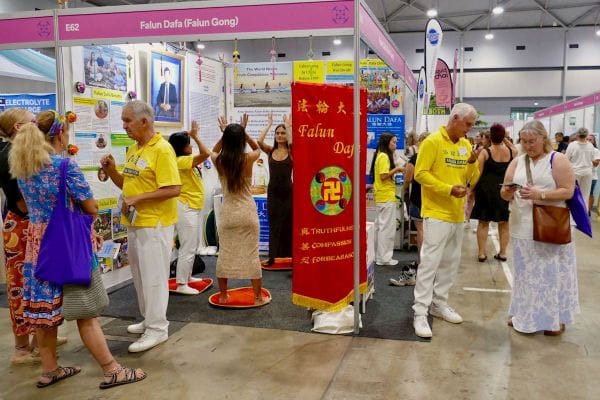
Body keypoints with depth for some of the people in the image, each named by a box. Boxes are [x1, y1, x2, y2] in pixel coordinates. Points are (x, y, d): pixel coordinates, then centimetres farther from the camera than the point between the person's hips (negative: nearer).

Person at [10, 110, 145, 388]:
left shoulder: (21, 167, 7)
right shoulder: (65, 165, -16)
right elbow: (91, 208, -13)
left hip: (38, 241, 7)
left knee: (44, 307, 14)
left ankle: (49, 370, 26)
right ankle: (112, 371, 8)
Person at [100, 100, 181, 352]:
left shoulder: (162, 149, -15)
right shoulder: (133, 149, 11)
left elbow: (173, 189, -22)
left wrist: (138, 198, -22)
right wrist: (111, 171, 2)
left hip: (155, 225, -9)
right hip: (134, 223, 9)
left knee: (154, 276, -2)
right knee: (140, 275, 17)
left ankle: (158, 328, 9)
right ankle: (149, 319, 31)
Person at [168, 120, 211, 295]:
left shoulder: (187, 160, 12)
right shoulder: (180, 161, -18)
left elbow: (205, 154, 24)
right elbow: (205, 154, -28)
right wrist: (195, 136, -20)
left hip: (194, 208, 11)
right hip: (185, 208, -11)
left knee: (193, 245, 19)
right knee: (188, 247, -7)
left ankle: (187, 276, 32)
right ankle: (181, 284, -1)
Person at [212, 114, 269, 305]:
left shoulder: (219, 161, -5)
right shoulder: (248, 159, -9)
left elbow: (213, 151, 21)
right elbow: (257, 148, 15)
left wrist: (224, 133, 12)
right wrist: (244, 132, 8)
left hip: (227, 212, 2)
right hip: (247, 212, -2)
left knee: (224, 254, 12)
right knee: (252, 254, 5)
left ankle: (223, 295, 22)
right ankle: (258, 297, 13)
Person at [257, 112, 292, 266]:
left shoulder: (291, 151, 0)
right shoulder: (270, 151, 6)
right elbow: (259, 141, -12)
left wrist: (288, 126, -10)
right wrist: (269, 124, -3)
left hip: (287, 192, -2)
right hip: (273, 192, 2)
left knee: (288, 225, 4)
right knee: (273, 225, 6)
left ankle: (288, 256, 12)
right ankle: (273, 257, 10)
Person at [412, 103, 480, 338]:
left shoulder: (466, 145, 11)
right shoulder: (433, 141, -10)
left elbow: (472, 181, 12)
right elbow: (420, 174, -16)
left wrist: (473, 164, -8)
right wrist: (448, 189, -23)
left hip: (457, 214, 8)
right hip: (437, 213, -7)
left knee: (450, 262, 14)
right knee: (430, 262, -7)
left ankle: (439, 304, 28)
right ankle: (420, 313, -2)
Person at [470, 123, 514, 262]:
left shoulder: (485, 152, -8)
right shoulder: (511, 152, 1)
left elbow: (478, 173, -10)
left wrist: (472, 188, -2)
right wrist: (506, 140, 22)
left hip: (486, 188, -2)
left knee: (483, 222, 5)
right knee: (504, 223, 13)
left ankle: (482, 253, 6)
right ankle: (502, 252, 18)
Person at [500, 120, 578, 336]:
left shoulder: (557, 160, -4)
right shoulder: (517, 162, 10)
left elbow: (567, 191, -11)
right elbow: (505, 194, 9)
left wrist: (539, 195, -22)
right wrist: (508, 192, -14)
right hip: (522, 228, 4)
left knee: (551, 272, 3)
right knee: (526, 272, 13)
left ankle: (554, 318, 17)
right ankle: (524, 314, 25)